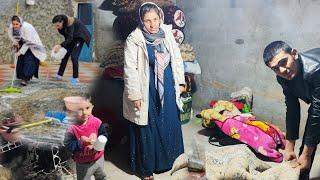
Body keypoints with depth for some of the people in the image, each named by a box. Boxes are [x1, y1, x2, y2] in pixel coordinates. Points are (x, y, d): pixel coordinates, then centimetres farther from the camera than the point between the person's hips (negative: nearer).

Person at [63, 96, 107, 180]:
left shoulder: (96, 122, -17)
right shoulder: (72, 128, -23)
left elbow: (104, 135, -7)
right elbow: (68, 144, -20)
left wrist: (97, 139, -27)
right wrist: (81, 142, -32)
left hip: (98, 158, 3)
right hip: (83, 163, -2)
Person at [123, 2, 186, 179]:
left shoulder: (167, 34, 1)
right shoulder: (134, 40, -14)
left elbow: (177, 59, 10)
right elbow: (130, 70, -14)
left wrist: (180, 82, 8)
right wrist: (135, 95, -16)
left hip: (168, 89, 5)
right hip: (147, 91, -5)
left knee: (170, 124, 17)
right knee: (147, 129, 7)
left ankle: (170, 160, 40)